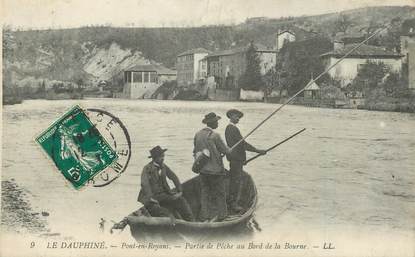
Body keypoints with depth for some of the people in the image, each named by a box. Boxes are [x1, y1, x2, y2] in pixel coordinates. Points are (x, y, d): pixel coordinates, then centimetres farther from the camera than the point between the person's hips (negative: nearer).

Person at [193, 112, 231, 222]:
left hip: (202, 170, 6)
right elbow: (225, 150, -10)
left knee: (205, 192, 13)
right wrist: (230, 150, 11)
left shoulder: (198, 134, 1)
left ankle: (205, 216, 16)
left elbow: (195, 151, 8)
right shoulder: (215, 135, -17)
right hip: (215, 170, -6)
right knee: (220, 193, 10)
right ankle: (221, 214, 20)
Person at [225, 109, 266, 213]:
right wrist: (257, 151, -17)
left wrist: (242, 159, 24)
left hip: (235, 158, 10)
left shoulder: (229, 128, 15)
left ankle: (232, 202, 23)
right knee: (236, 181, -5)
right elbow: (243, 143, -21)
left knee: (234, 181, 16)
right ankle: (233, 204, 0)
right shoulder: (233, 129, -17)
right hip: (236, 158, -10)